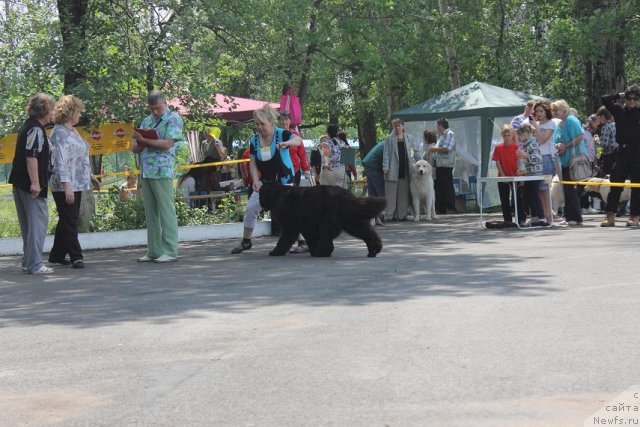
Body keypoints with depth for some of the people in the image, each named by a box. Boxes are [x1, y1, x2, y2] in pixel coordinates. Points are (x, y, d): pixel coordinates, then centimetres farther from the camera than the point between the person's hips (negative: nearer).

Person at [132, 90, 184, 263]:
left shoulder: (173, 119, 0)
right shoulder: (146, 120, 19)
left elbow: (167, 144, -12)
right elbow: (135, 148, 17)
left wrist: (144, 140, -11)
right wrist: (139, 143, -6)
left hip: (162, 172, -7)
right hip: (145, 171, 7)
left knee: (166, 212, -5)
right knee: (150, 213, 7)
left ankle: (170, 251, -4)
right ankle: (153, 251, 11)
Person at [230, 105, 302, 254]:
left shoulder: (282, 134, -15)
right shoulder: (254, 140, -1)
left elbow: (298, 140, -33)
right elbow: (253, 163, 0)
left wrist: (286, 143, -55)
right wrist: (255, 180, -15)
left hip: (284, 181, -5)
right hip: (265, 181, 5)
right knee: (251, 208, 1)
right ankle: (245, 242, 17)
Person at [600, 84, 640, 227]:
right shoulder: (619, 110, 7)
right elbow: (605, 99, 3)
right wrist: (620, 95, 4)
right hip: (622, 151, 2)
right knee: (615, 183, 0)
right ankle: (610, 216, 2)